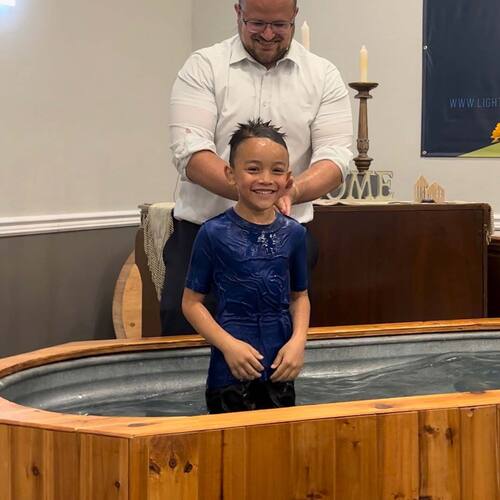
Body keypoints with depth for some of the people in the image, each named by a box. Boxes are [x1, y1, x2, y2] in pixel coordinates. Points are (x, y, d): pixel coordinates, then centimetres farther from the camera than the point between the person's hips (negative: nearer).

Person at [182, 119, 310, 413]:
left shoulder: (294, 233, 3)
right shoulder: (214, 233, -7)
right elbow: (192, 301, -4)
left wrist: (298, 340, -4)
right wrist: (229, 345, -14)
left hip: (281, 369, 3)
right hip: (231, 370, -3)